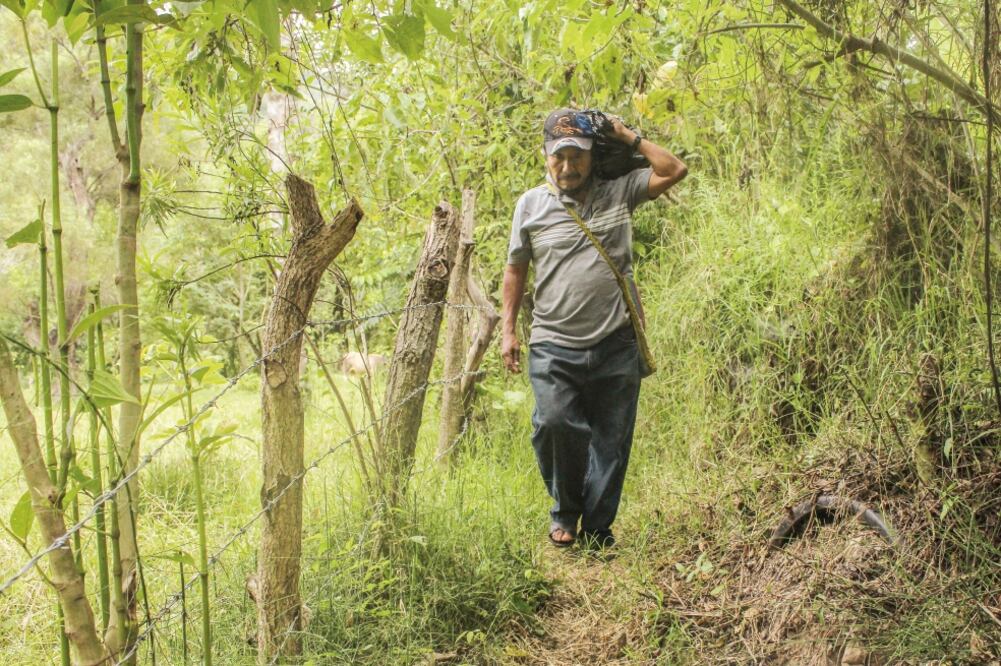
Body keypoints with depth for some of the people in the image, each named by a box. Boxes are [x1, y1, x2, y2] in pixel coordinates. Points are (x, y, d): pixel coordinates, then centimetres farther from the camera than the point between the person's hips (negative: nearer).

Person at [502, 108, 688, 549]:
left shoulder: (618, 192, 7)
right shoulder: (531, 204, 8)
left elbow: (675, 171, 3)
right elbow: (516, 268, 14)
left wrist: (628, 138, 3)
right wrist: (509, 329, 11)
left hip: (615, 346, 1)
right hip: (553, 347, -1)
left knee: (610, 441, 5)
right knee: (555, 422, -19)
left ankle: (597, 529, 20)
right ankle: (565, 509, 8)